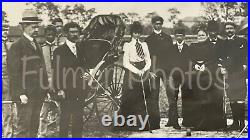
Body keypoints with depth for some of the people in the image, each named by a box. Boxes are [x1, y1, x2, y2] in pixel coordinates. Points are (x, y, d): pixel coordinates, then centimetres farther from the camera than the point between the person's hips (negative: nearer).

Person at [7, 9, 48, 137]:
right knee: (23, 128, -4)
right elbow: (13, 73, -12)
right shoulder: (16, 47, -8)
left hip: (38, 95, 8)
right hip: (25, 96, -8)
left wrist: (44, 89, 14)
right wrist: (20, 94, -18)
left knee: (34, 128, 13)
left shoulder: (37, 46, 18)